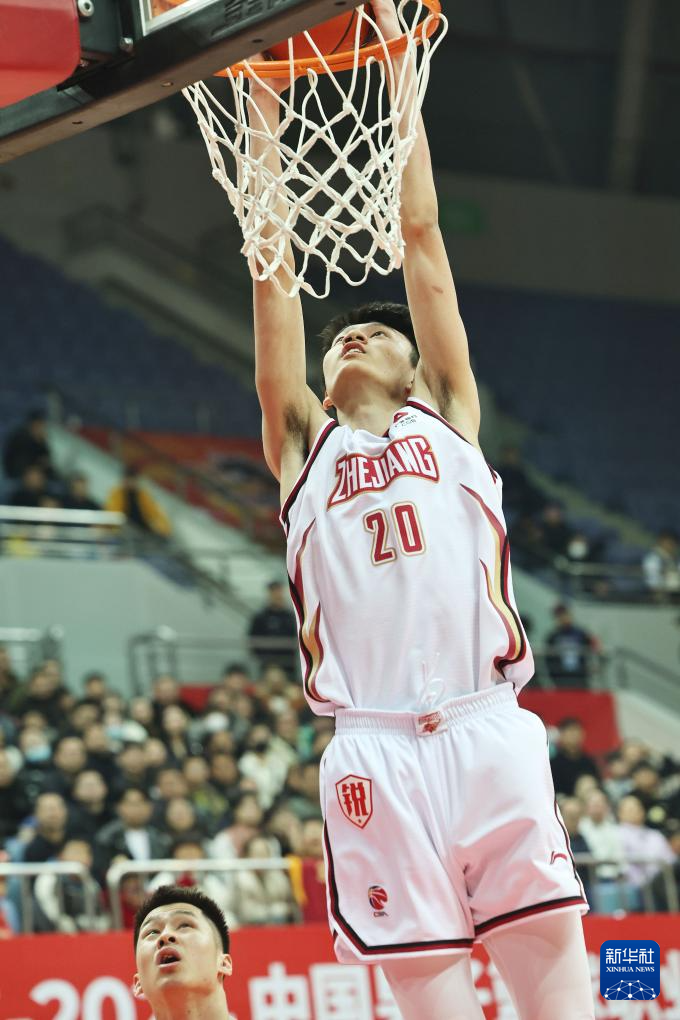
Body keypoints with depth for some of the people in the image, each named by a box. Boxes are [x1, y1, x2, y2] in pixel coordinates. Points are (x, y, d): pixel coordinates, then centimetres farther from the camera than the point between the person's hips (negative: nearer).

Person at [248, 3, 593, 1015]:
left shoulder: (447, 418, 19)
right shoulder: (304, 446, 21)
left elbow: (420, 235, 18)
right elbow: (274, 276, 18)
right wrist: (264, 127, 21)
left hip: (488, 729, 0)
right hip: (374, 748, 1)